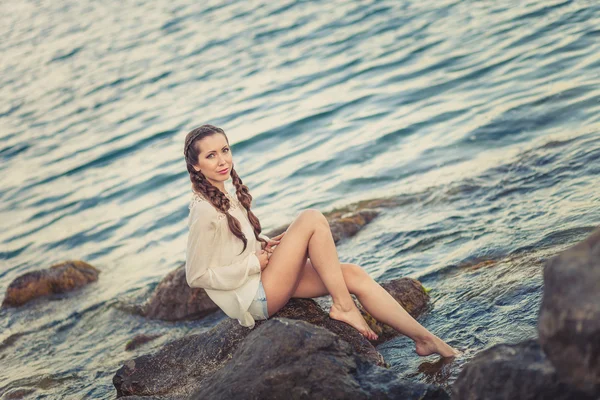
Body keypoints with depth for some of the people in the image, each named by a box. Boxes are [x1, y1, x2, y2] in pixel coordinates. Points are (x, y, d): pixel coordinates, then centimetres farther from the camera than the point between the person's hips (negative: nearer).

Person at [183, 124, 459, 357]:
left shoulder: (222, 197, 7)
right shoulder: (205, 212, -22)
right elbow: (196, 276, -20)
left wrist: (264, 244, 2)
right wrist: (254, 264, -16)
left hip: (261, 283, 9)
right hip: (255, 298, -9)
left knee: (353, 274, -3)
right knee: (312, 219, -20)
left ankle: (425, 339, 1)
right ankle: (343, 306, -12)